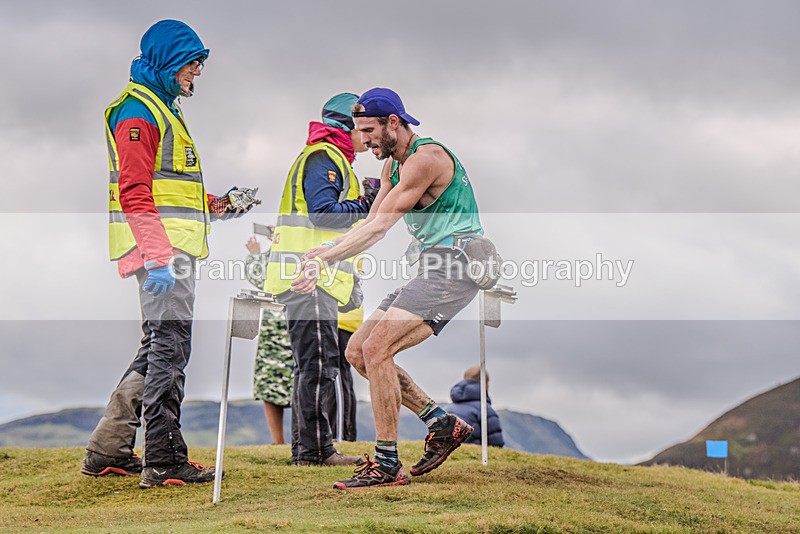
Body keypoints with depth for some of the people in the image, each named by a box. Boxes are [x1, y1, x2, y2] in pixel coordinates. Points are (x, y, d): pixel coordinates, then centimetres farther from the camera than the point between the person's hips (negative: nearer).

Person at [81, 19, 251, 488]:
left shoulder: (163, 108, 24)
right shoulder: (137, 110, -8)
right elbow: (134, 191, -18)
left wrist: (214, 206, 15)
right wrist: (158, 257, -26)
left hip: (173, 248, 11)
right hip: (162, 247, -11)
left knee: (159, 346, 13)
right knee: (170, 344, -10)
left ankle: (108, 452, 20)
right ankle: (164, 461, -5)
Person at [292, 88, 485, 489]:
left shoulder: (426, 158, -16)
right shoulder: (393, 163, 15)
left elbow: (379, 228, -21)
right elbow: (370, 222, 12)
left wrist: (323, 261, -25)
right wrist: (323, 250, -4)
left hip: (455, 263, -10)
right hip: (432, 267, 10)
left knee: (376, 350, -20)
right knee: (357, 352, 6)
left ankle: (387, 464, -11)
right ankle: (442, 423, 12)